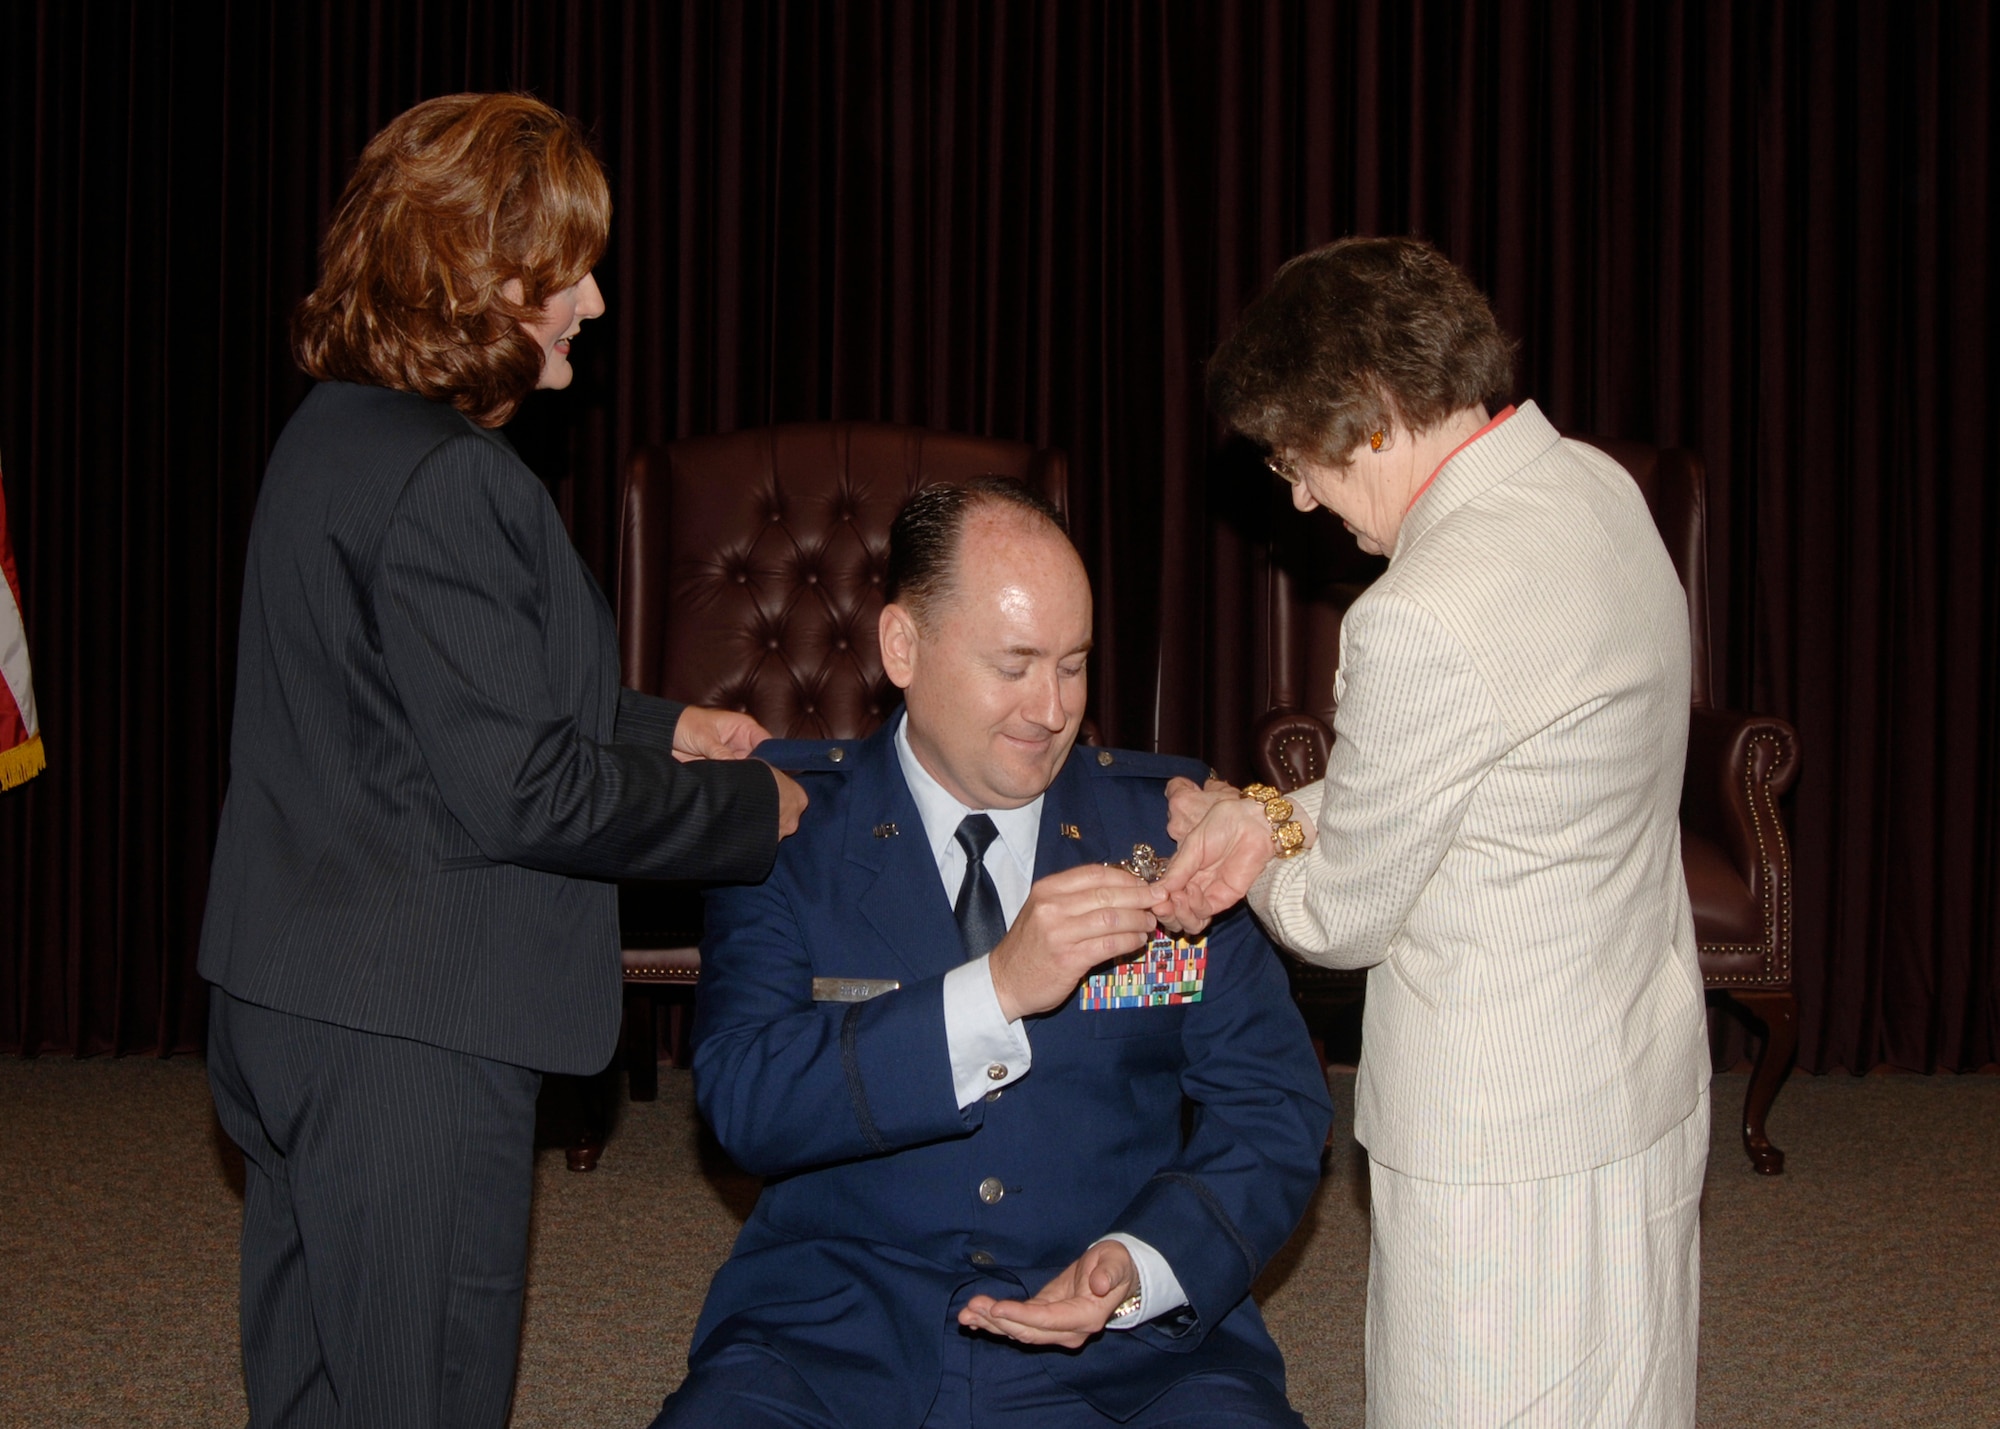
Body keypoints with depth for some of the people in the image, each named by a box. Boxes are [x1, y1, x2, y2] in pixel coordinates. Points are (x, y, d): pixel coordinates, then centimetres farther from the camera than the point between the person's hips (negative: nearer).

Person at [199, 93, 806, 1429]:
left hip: (288, 1015, 10)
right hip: (409, 1035, -10)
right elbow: (516, 789, -21)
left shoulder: (334, 436, 10)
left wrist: (659, 729, 15)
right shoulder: (447, 482, -21)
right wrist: (751, 806, -9)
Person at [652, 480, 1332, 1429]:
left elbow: (1275, 1110, 6)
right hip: (836, 1335, 0)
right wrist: (993, 992, -22)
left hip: (1129, 1350, 1)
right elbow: (741, 1102, -11)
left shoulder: (1168, 826, 5)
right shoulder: (788, 825, 1)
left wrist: (1147, 1268, -13)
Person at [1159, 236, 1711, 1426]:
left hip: (1508, 1148, -9)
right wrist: (1282, 815, 2)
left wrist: (1223, 828, 8)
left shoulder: (1426, 622, -28)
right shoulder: (1594, 488, 0)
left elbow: (1340, 919, -13)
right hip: (1643, 1078, 9)